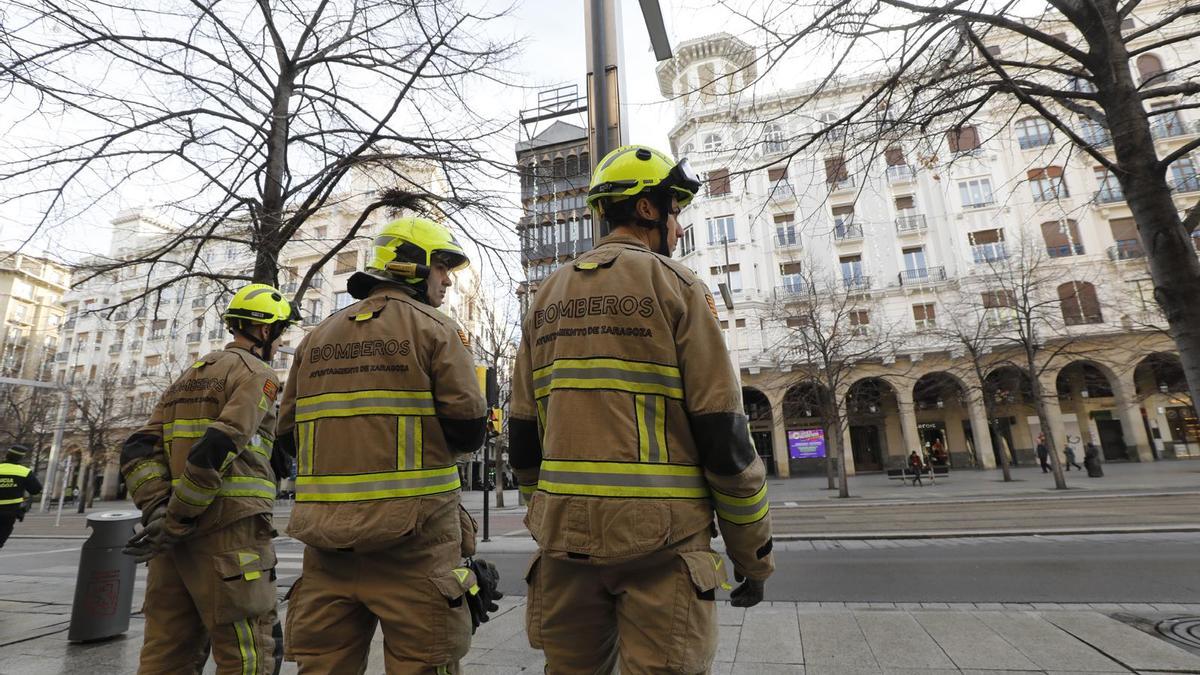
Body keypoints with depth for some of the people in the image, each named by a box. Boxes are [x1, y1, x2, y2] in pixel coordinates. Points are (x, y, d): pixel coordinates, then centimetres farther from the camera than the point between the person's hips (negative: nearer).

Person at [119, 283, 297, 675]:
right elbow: (217, 450, -20)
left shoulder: (187, 378, 20)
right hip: (230, 531, -8)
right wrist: (174, 523, -12)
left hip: (175, 538, 9)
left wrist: (157, 512, -1)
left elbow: (138, 450, 10)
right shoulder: (256, 374, -7)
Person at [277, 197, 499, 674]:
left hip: (327, 539, 6)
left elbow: (289, 435, 13)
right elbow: (468, 429, -11)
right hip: (412, 535, -5)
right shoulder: (433, 328, -4)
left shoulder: (317, 337, 13)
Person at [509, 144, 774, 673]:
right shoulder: (675, 285, -5)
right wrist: (754, 551, 1)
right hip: (660, 538, -5)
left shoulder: (548, 297, 10)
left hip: (566, 534, 6)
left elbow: (524, 438, 10)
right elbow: (723, 433, -9)